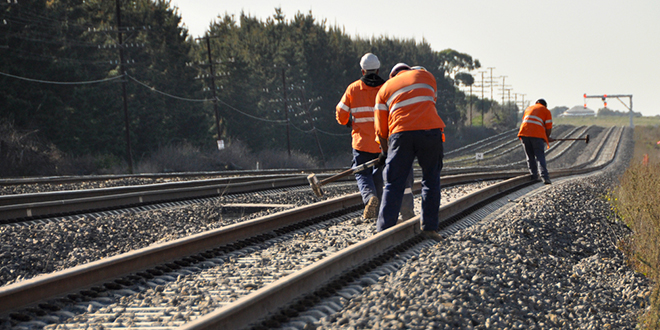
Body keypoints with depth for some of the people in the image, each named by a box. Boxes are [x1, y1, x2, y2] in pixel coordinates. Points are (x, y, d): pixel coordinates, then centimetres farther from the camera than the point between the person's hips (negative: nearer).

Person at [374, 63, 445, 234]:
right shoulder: (426, 76, 22)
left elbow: (381, 127, 17)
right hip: (430, 130, 0)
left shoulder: (385, 88, 20)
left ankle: (384, 228, -3)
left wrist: (385, 150, 30)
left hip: (401, 133, 0)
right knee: (431, 180, 11)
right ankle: (429, 226, 8)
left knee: (394, 183, 4)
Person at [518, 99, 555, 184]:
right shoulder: (546, 111, 15)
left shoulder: (528, 108, 29)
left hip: (524, 133, 3)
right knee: (540, 157, -1)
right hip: (537, 135, -3)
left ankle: (534, 177, 11)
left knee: (530, 157, 13)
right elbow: (549, 128, 5)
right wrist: (547, 138, 25)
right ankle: (545, 177, -13)